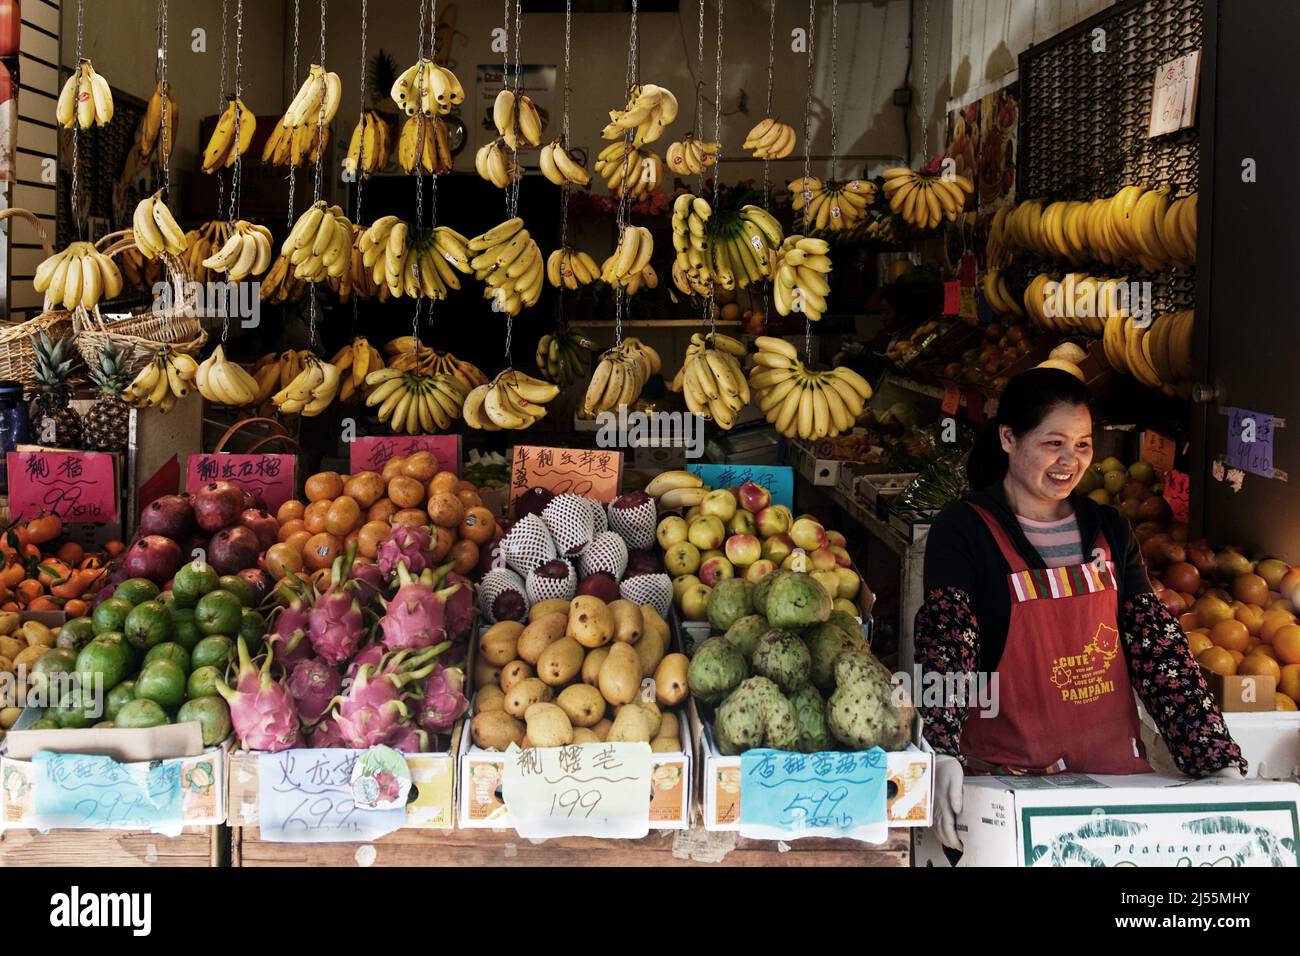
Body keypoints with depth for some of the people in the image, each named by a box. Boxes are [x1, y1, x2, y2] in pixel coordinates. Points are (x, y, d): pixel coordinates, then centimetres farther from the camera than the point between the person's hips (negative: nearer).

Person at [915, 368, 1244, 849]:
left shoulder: (1108, 530, 12)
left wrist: (1221, 761, 2)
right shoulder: (963, 529, -2)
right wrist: (943, 756, -29)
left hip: (1116, 764, 4)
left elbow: (1157, 647, 10)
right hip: (1007, 769, -4)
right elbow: (945, 643, -14)